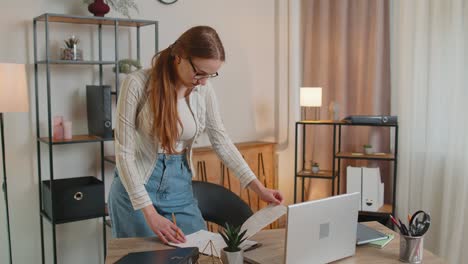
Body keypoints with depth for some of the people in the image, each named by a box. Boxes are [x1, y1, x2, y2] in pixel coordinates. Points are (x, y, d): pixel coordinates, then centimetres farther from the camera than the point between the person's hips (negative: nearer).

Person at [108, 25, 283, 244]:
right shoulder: (137, 84, -19)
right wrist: (150, 214, -23)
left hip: (180, 187, 4)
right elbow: (124, 152, -18)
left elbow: (221, 141, 2)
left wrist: (258, 188, -5)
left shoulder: (204, 90, -6)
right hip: (136, 187, -4)